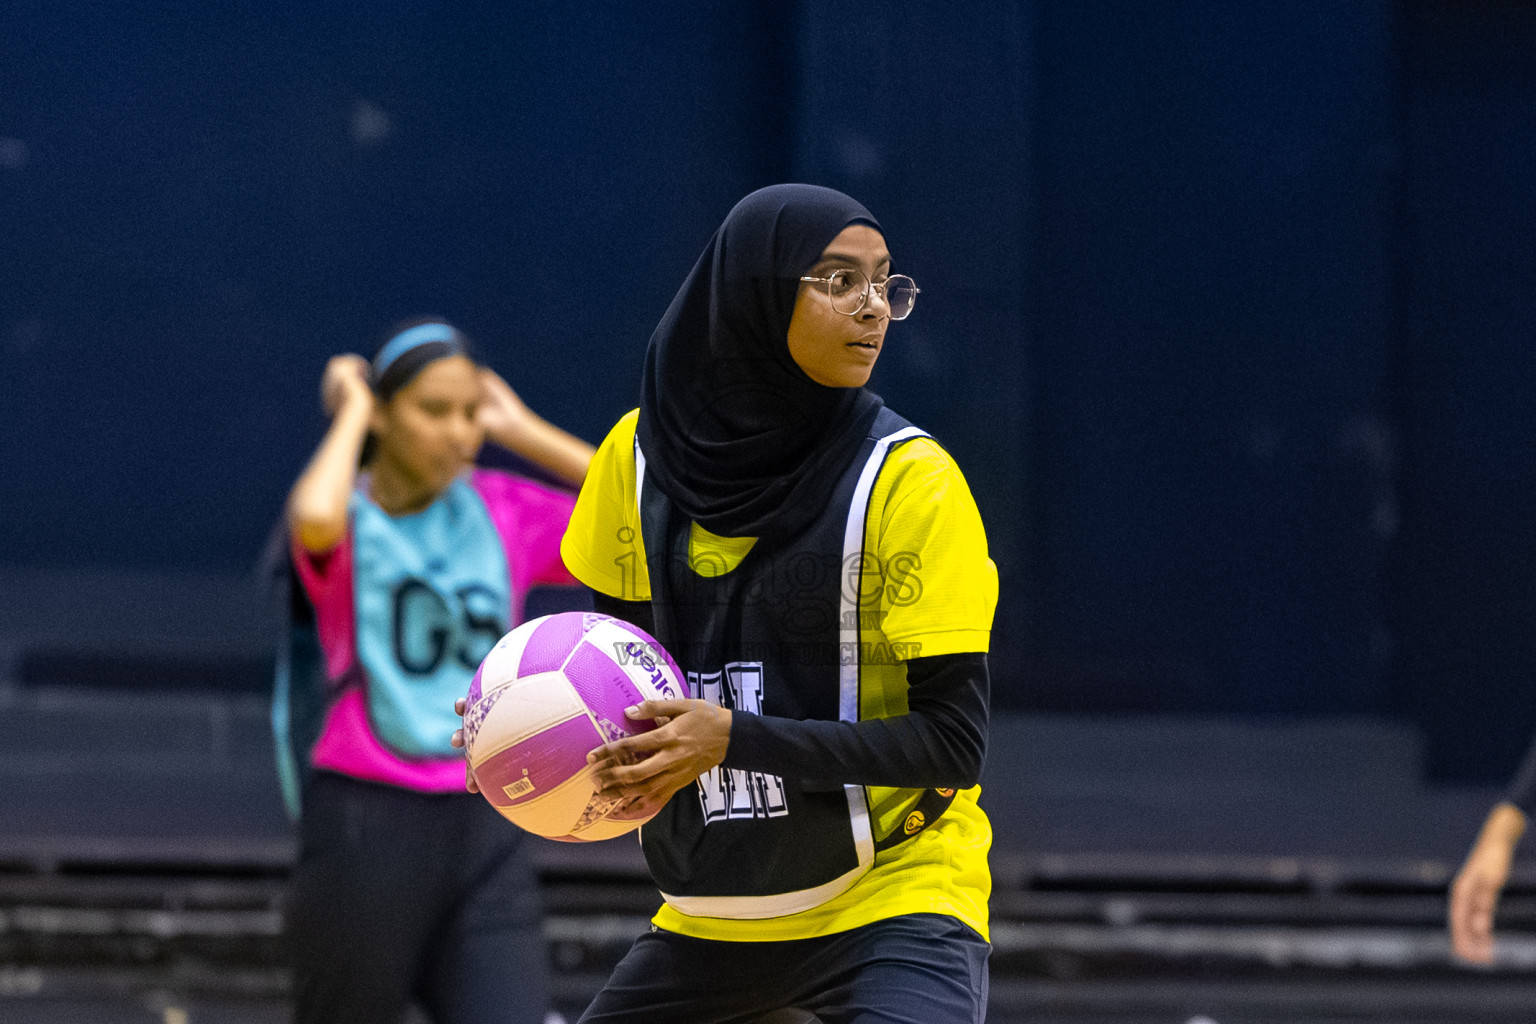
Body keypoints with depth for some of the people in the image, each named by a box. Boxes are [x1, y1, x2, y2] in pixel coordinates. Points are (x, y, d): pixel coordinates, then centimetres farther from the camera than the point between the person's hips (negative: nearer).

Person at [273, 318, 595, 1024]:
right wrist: (352, 412, -11)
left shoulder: (503, 511, 9)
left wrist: (525, 433, 2)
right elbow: (314, 521, -30)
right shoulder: (347, 516, -4)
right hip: (364, 827, -3)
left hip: (485, 834, 3)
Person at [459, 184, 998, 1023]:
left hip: (890, 898, -5)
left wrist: (737, 738, -23)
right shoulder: (640, 453, 0)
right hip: (706, 914, 5)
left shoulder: (908, 479, -12)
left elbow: (954, 742, -15)